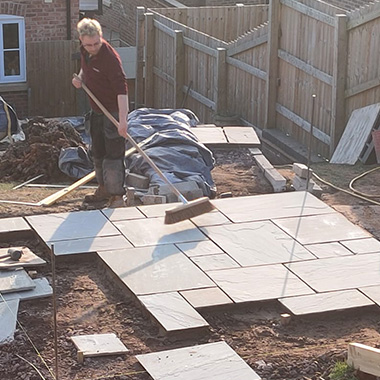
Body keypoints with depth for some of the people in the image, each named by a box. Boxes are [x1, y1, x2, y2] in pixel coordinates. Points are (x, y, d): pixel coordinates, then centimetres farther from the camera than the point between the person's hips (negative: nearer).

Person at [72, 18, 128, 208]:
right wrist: (80, 78, -2)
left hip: (113, 110, -9)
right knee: (98, 152, 18)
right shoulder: (85, 51, -2)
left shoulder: (110, 57, -27)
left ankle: (117, 195, -3)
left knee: (113, 154, -9)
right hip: (96, 110, 9)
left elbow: (121, 90, -32)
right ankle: (104, 189, 32)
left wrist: (123, 120, -40)